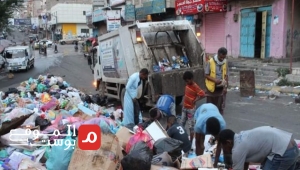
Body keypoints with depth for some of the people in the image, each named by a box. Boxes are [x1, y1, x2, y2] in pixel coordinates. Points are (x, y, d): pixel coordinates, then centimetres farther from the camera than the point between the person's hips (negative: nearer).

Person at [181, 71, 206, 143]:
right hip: (184, 107, 8)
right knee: (182, 123, 17)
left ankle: (191, 141, 11)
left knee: (191, 125, 1)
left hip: (191, 109, -8)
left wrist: (195, 100, -20)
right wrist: (184, 101, 8)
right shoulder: (187, 85, 3)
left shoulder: (195, 87, -19)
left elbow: (203, 95, -26)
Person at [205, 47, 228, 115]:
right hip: (212, 88, -3)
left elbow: (226, 75, 6)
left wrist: (226, 87, -2)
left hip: (221, 88, 3)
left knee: (220, 106, 7)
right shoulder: (211, 62, -12)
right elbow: (206, 75, -9)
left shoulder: (225, 62, 0)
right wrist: (214, 80, -24)